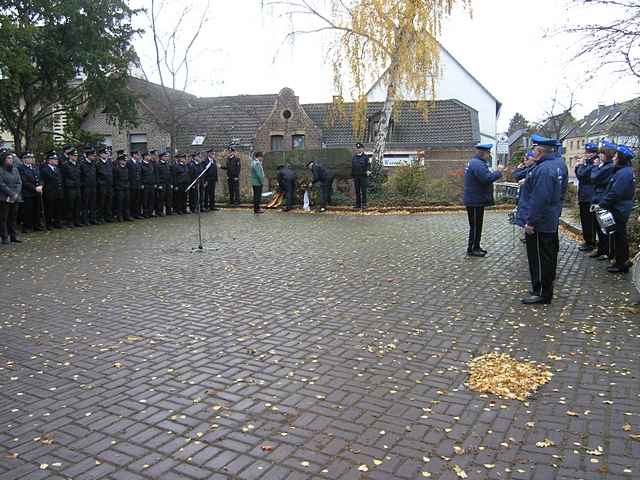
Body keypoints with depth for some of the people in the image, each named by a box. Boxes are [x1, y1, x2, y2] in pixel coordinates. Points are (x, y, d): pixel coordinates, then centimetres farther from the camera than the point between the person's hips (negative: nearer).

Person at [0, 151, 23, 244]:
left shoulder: (15, 169, 14)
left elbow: (19, 183, 9)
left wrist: (16, 194, -5)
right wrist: (11, 194, -14)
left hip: (16, 198, 5)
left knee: (13, 218, 8)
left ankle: (13, 236, 13)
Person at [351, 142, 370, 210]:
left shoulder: (365, 157, 0)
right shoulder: (353, 157, 13)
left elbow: (368, 165, -5)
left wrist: (368, 170, -23)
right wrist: (352, 175, 15)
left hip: (363, 176, -4)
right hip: (356, 176, 4)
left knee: (363, 191, -4)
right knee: (357, 192, 8)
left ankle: (364, 205, 1)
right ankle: (358, 205, 14)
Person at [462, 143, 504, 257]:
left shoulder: (475, 162, 16)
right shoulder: (477, 164, -20)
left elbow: (483, 178, 17)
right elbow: (487, 179, -29)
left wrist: (497, 172, 8)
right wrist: (498, 172, -18)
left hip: (475, 200, 11)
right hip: (475, 201, -11)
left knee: (477, 225, 17)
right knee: (475, 225, -3)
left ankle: (476, 247, 26)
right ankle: (471, 249, 4)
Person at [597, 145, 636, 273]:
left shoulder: (624, 173, -21)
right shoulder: (624, 171, 13)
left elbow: (615, 194, -25)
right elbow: (612, 190, 13)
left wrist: (601, 204, -16)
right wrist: (602, 203, 8)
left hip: (619, 211, -10)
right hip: (620, 210, 10)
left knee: (619, 236, -1)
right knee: (620, 236, 18)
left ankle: (621, 264, 9)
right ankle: (623, 261, 29)